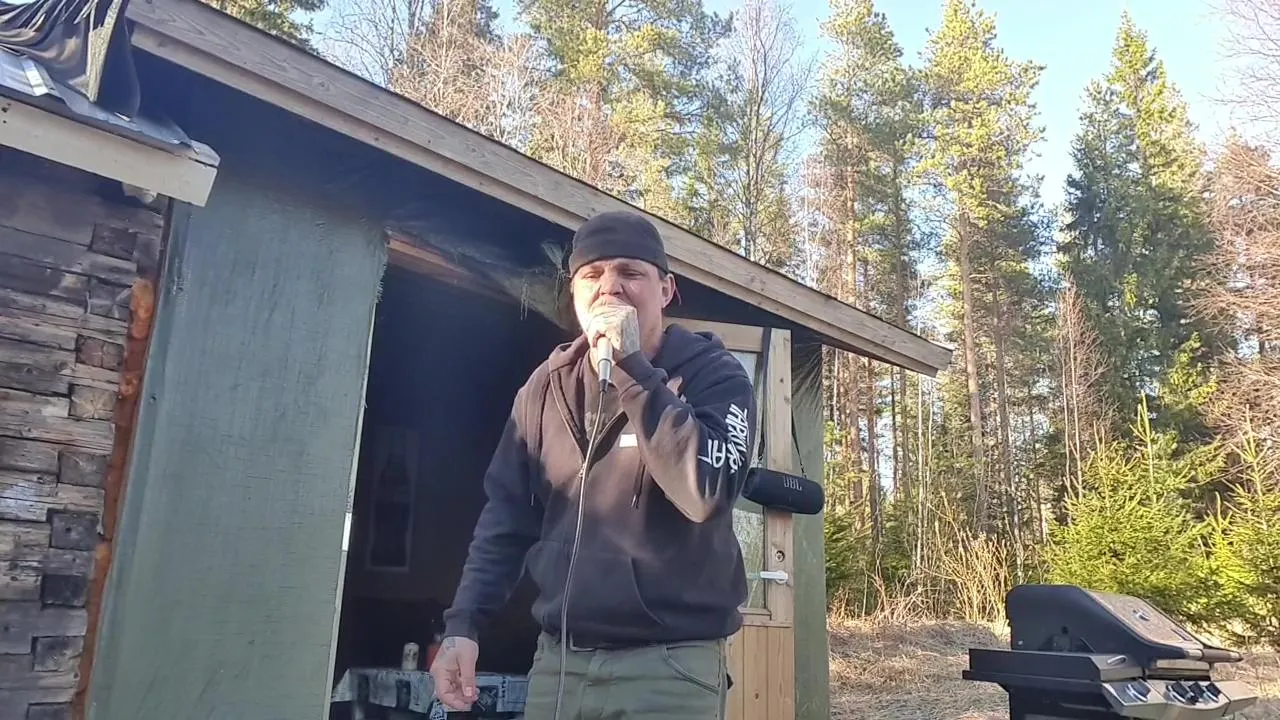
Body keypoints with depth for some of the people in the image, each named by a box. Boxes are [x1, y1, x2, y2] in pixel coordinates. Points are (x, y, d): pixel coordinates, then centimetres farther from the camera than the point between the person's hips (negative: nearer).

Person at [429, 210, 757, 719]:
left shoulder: (715, 377, -7)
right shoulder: (548, 385, 6)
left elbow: (705, 493, -24)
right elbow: (507, 516, 9)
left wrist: (632, 367, -23)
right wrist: (462, 624, 0)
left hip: (670, 663, -4)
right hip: (558, 659, 4)